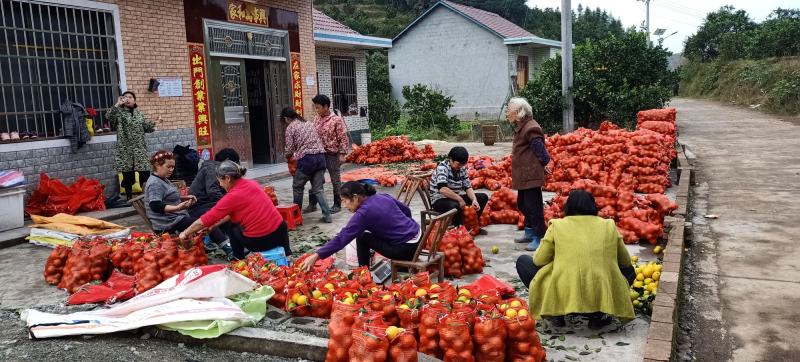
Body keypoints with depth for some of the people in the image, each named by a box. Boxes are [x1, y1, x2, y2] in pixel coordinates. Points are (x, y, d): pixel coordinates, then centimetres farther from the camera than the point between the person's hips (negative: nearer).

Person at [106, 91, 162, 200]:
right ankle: (129, 198, 11)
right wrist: (117, 104, -22)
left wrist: (154, 123, 0)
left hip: (140, 149, 3)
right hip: (125, 150, -3)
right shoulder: (119, 113, 2)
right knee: (128, 176, 1)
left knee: (145, 173, 0)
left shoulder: (139, 113, 14)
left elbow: (146, 128, 16)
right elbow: (108, 117, -18)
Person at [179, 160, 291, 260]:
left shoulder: (232, 197, -12)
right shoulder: (252, 183, 8)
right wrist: (215, 224, 20)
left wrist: (185, 233, 10)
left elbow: (204, 221, -3)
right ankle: (283, 251, 23)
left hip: (260, 241, -5)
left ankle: (238, 259, 25)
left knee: (230, 226, 20)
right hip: (281, 231, 5)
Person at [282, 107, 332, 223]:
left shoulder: (290, 127, 1)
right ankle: (327, 216, 0)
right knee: (318, 189, 8)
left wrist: (288, 156, 22)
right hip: (320, 156, 6)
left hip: (306, 158, -6)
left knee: (297, 187, 13)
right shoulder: (309, 123, 20)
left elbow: (290, 149, -1)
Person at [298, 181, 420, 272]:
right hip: (417, 238, 8)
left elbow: (341, 239, -19)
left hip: (405, 249, -8)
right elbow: (406, 210, 16)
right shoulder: (383, 197, 5)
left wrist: (316, 256, -20)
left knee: (362, 238, 0)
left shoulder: (363, 213, -16)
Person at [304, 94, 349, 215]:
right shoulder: (316, 119, 7)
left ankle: (337, 205, 16)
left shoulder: (336, 120, -10)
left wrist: (342, 154, -13)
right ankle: (312, 204, 17)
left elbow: (343, 138, -10)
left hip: (332, 155, -6)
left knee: (335, 181, 5)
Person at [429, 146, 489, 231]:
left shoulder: (462, 169, 4)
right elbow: (442, 189, -33)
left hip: (456, 198, 8)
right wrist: (460, 199, -28)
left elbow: (468, 187, 3)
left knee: (483, 197, 3)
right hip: (440, 200, -8)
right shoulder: (442, 168, -19)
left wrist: (474, 200, -16)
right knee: (455, 206, -41)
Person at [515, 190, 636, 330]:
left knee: (523, 261, 20)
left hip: (563, 297, -1)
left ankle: (556, 313, 10)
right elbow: (625, 263, 19)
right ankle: (597, 315, 12)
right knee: (629, 271, 32)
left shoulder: (557, 226, 3)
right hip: (601, 298, 2)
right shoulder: (609, 226, 9)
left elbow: (539, 261, 5)